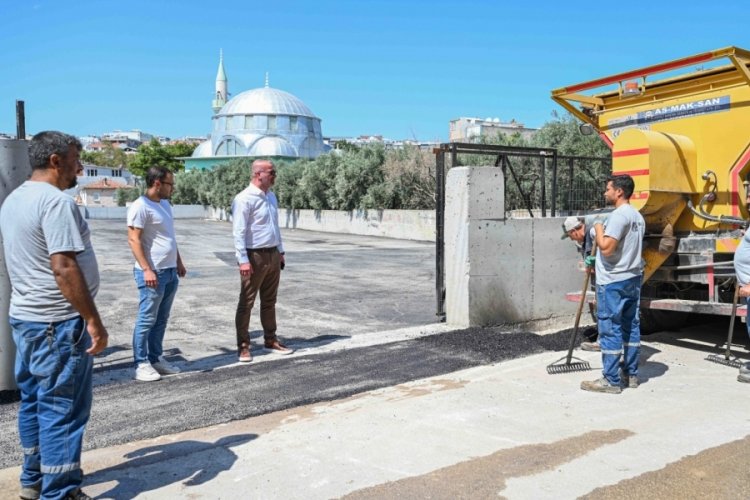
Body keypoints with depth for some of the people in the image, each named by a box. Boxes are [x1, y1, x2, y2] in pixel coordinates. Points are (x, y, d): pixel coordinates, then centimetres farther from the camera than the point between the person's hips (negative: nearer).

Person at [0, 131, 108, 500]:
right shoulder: (56, 201, -19)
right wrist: (93, 320, -22)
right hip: (58, 323, -10)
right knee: (62, 409, -1)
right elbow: (64, 268, -26)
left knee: (34, 401, 18)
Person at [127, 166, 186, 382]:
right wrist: (146, 270, -22)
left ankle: (156, 358, 24)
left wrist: (179, 262, 22)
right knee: (147, 319, 0)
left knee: (161, 319, 14)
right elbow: (134, 240, -17)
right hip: (153, 272, -9)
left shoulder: (165, 204, 14)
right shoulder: (140, 207, -13)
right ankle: (141, 364, 8)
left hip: (170, 271, 9)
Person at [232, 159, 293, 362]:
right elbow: (239, 231, -17)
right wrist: (243, 259, -22)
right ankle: (243, 346, 9)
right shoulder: (245, 199, -14)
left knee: (269, 301, 15)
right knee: (246, 303, 1)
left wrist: (280, 251, 18)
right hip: (254, 256, -8)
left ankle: (270, 340, 26)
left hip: (272, 255, 8)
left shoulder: (271, 196, 12)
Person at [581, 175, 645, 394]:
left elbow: (606, 247, -25)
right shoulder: (638, 216, 14)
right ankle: (631, 374, 23)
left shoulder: (619, 215, -17)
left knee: (610, 330, -4)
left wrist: (598, 228, -8)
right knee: (631, 327, 14)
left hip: (613, 282, -10)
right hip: (633, 278, 10)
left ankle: (611, 381, 0)